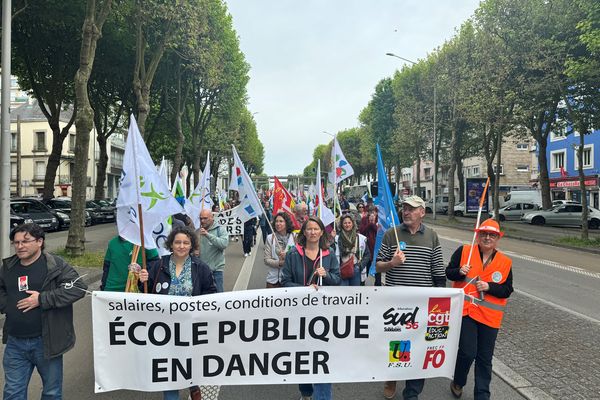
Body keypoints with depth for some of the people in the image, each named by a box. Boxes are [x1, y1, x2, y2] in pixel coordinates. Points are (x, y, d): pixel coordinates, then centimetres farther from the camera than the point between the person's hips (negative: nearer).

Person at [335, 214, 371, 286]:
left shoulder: (361, 238, 3)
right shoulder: (337, 238, -2)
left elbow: (367, 255, 6)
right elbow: (335, 255, -2)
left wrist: (361, 265, -4)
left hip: (356, 270, 2)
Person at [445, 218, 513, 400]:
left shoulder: (505, 262, 2)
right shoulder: (463, 251, -3)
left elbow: (507, 290, 2)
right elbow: (448, 272, 2)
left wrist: (489, 286, -14)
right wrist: (460, 272, -18)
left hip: (489, 317, 2)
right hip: (465, 311, -2)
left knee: (484, 358, 11)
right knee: (467, 352, -6)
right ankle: (457, 382, 24)